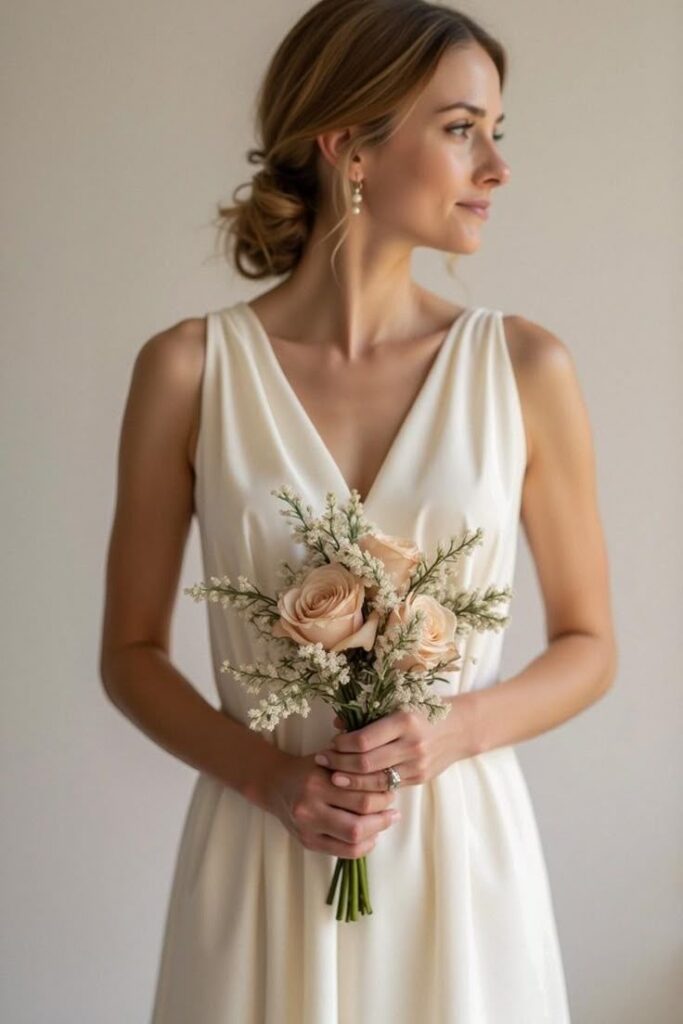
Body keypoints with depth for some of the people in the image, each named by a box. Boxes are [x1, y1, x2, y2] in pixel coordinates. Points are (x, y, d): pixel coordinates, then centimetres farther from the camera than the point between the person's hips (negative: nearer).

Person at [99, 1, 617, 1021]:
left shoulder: (525, 364, -5)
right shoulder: (188, 368, -6)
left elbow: (589, 645, 4)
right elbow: (131, 652, 2)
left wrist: (454, 730, -12)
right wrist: (268, 776, -12)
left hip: (461, 850, 1)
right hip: (260, 856, 0)